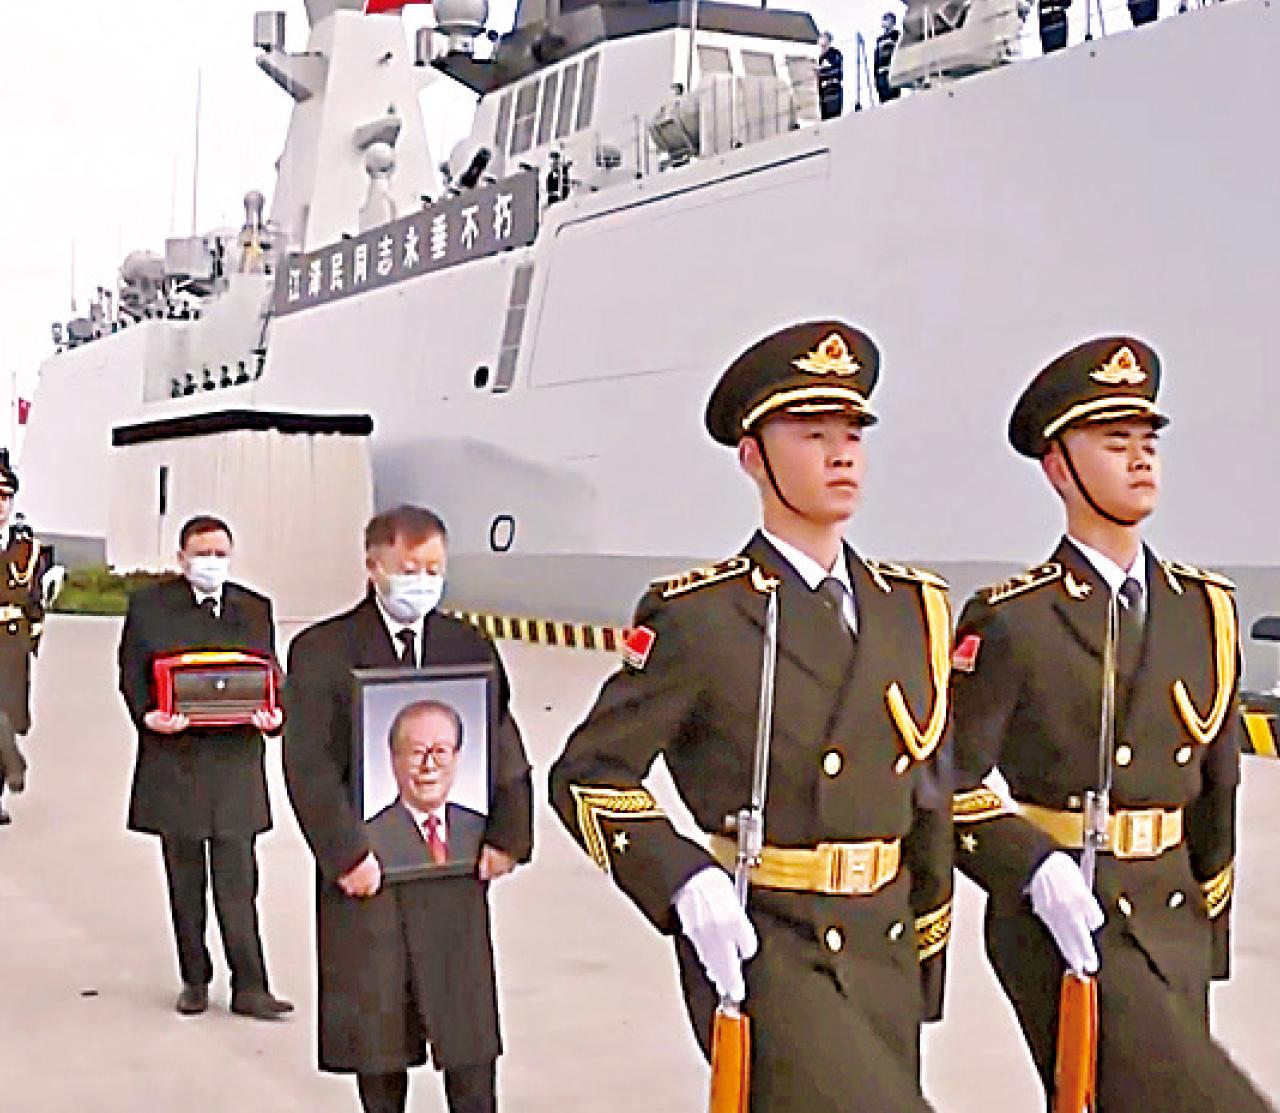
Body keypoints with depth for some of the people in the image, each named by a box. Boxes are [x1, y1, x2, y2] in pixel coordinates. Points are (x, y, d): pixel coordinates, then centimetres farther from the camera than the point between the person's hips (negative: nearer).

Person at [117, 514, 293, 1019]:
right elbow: (131, 673, 1)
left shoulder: (255, 608, 9)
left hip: (236, 758, 0)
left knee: (237, 880, -2)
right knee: (185, 881, 10)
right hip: (173, 758, 0)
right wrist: (149, 715, -17)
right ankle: (194, 982, 22)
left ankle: (249, 987, 3)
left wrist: (271, 715, -12)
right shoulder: (148, 605, 4)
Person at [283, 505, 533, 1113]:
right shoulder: (320, 651, -1)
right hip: (364, 870, -2)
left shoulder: (470, 646, 9)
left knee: (468, 1031, 4)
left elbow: (505, 749, 9)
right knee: (375, 1028, 8)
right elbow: (308, 766, -6)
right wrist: (347, 853, -13)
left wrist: (507, 836, -1)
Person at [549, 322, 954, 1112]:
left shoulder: (914, 610, 8)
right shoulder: (697, 616, -8)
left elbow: (929, 803, 14)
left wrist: (925, 969, 16)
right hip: (756, 948, -6)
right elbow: (589, 776, -6)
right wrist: (685, 884, -21)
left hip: (884, 955, 6)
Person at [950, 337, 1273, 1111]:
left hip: (1172, 923, 6)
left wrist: (1209, 926, 18)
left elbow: (1218, 789, 16)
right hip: (1058, 925, -6)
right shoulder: (1011, 621, -7)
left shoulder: (1205, 609, 10)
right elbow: (952, 784, -8)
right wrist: (1038, 873, -21)